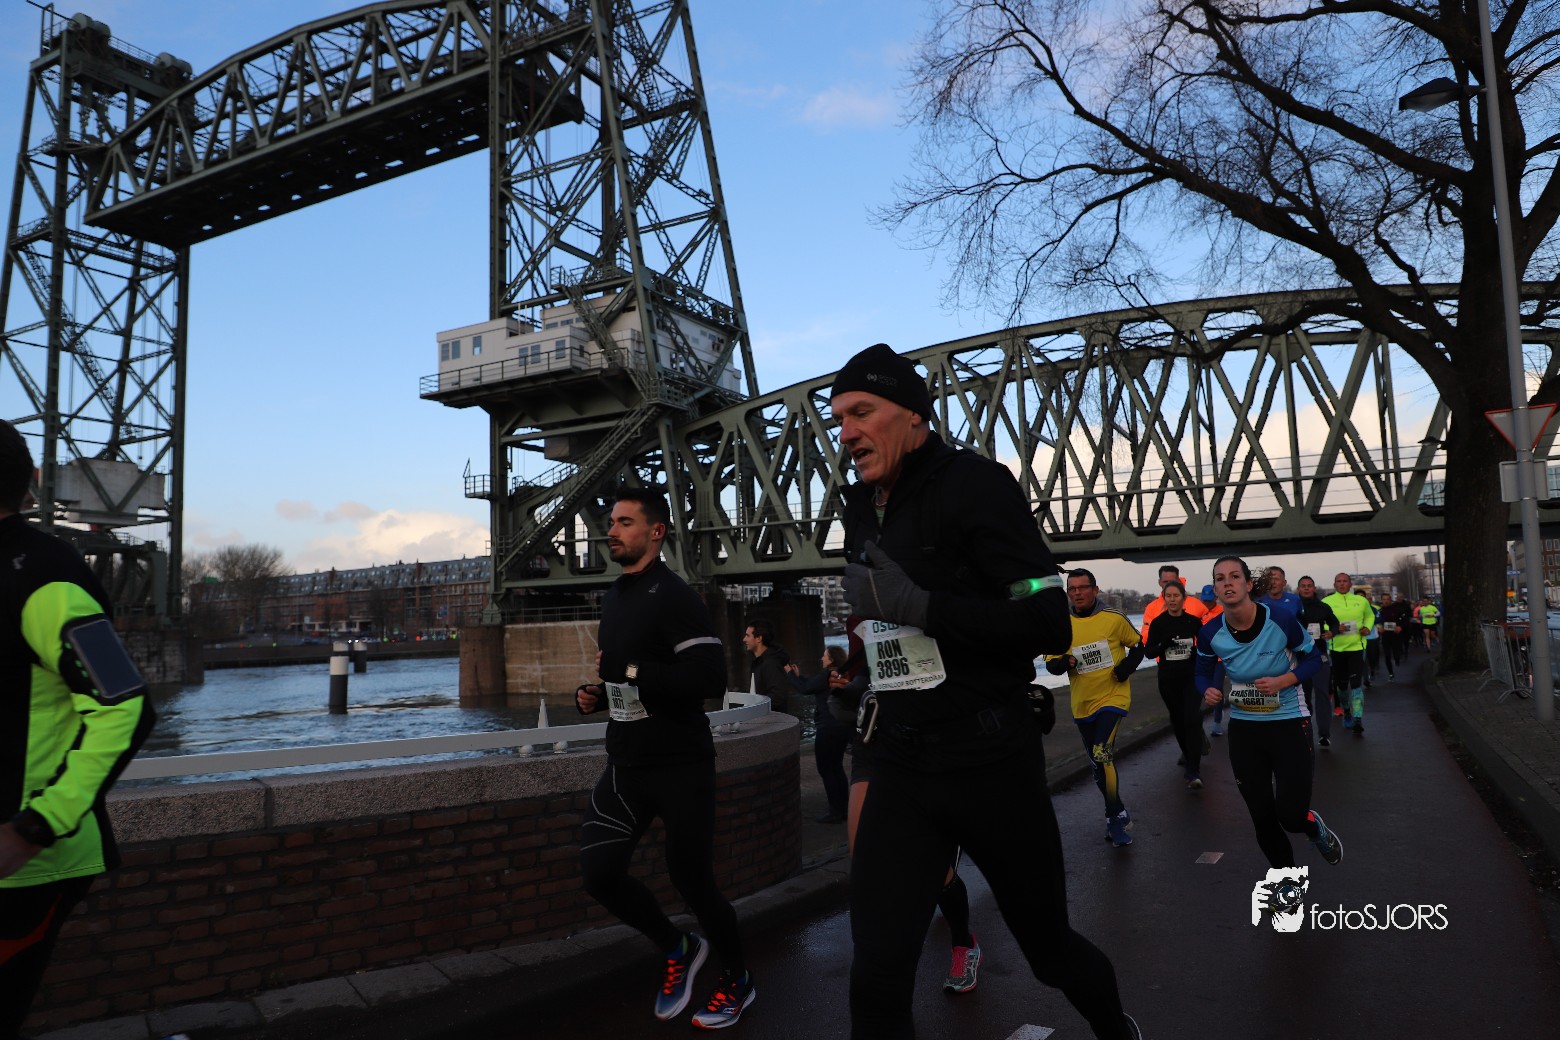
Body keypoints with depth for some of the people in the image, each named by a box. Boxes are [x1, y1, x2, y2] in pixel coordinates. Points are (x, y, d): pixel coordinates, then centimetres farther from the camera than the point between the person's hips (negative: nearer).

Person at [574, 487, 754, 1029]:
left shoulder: (675, 596, -15)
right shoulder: (614, 597, 12)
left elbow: (710, 678, -27)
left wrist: (630, 670, -22)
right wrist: (594, 695, 6)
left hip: (679, 766, -7)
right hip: (625, 764, 7)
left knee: (691, 880, 3)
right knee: (599, 870, -2)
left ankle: (737, 979, 30)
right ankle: (678, 949, 24)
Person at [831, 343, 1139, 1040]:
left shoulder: (975, 485, -13)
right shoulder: (861, 505, 7)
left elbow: (1049, 624, -22)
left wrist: (916, 605, -26)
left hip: (992, 765, -4)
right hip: (899, 771, 5)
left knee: (1049, 949, 17)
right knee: (876, 981, -5)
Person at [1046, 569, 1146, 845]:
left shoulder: (1114, 618, -8)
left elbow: (1137, 646, 7)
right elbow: (1051, 663, 0)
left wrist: (1127, 667, -10)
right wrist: (1063, 662, -21)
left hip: (1113, 697, -4)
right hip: (1082, 704, 4)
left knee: (1102, 755, -20)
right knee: (1100, 763, 15)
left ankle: (1115, 816, -5)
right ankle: (1118, 814, 33)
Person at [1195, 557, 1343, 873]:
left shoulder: (1281, 620, -19)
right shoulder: (1210, 633, -11)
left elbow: (1311, 657, -4)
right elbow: (1204, 672, 7)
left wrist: (1283, 681, -21)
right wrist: (1209, 690, -16)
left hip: (1289, 723, -3)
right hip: (1244, 728, 3)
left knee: (1291, 815, -9)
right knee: (1262, 819, 10)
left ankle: (1317, 829, 30)